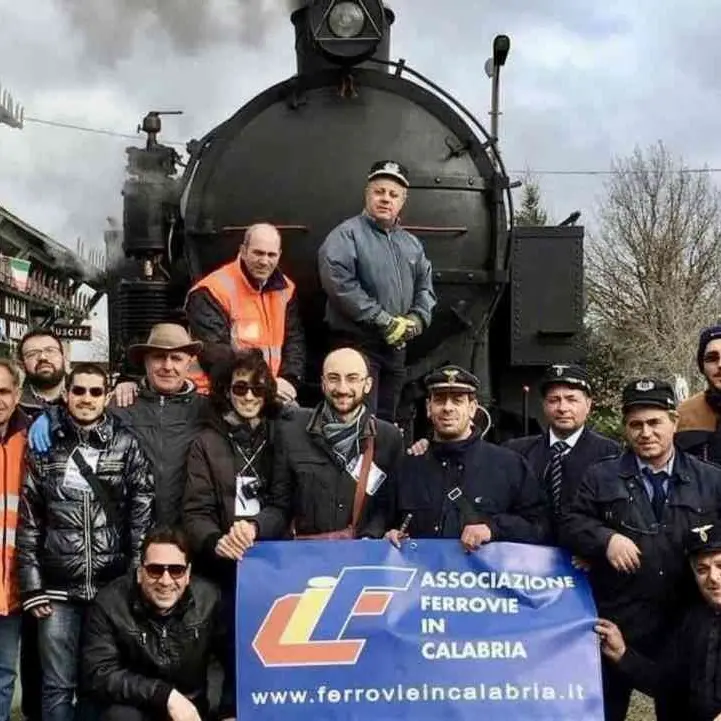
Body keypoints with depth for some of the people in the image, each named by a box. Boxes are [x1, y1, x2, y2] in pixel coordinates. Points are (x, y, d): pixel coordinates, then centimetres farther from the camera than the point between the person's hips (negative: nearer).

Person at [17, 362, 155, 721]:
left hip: (114, 586, 0)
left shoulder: (127, 445, 2)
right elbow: (28, 521, 4)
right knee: (58, 687, 6)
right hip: (58, 589, 1)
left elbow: (142, 517, 0)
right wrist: (31, 586, -1)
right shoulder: (45, 446, 4)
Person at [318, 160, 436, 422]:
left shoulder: (411, 243, 16)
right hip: (358, 343, -7)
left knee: (387, 421, 15)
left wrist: (417, 319, -2)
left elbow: (425, 286, 19)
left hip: (396, 346, 7)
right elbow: (339, 283, -19)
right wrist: (383, 321, -18)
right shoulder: (346, 235, -7)